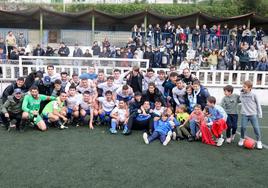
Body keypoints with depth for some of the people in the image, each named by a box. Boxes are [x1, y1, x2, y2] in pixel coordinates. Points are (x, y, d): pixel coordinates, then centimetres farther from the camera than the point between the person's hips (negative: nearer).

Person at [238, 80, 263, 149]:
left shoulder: (253, 95, -6)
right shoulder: (241, 94, 0)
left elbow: (258, 104, 2)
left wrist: (259, 114, 4)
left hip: (253, 114, -2)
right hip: (244, 114, 2)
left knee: (256, 127, -1)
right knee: (243, 127, -3)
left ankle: (259, 141, 14)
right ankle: (242, 139, 19)